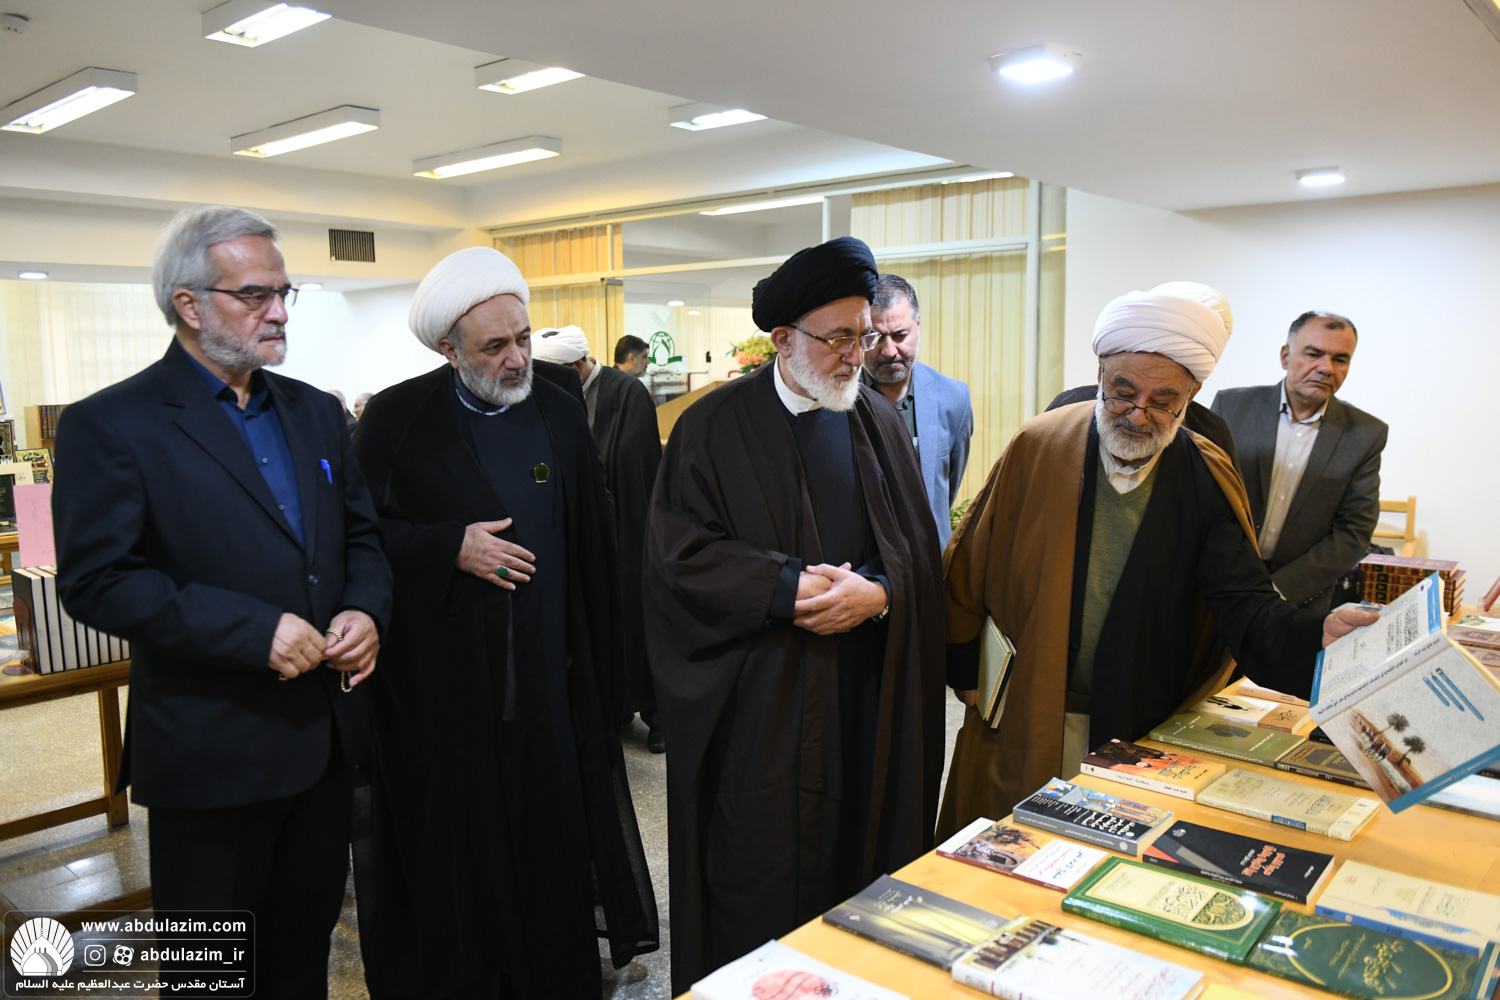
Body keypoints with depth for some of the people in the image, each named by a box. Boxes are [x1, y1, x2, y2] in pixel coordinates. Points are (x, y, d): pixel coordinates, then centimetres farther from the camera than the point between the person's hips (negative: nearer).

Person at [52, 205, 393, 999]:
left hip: (325, 736, 6)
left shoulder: (315, 412, 8)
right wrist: (254, 631, -23)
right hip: (212, 748, -5)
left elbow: (360, 532, 12)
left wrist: (365, 611, -8)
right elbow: (97, 582, -17)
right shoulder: (110, 425, -11)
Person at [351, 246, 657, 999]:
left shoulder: (559, 415, 4)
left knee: (549, 833, 10)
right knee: (451, 847, 9)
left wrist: (596, 659, 5)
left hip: (545, 677, 3)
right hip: (438, 683, -2)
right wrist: (450, 548, -17)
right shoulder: (396, 418, -4)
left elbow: (593, 550, 6)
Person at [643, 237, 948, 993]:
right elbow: (681, 552, -10)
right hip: (759, 696, -3)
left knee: (863, 858, 11)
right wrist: (791, 589, -19)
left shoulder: (880, 423, 9)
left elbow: (919, 547, 7)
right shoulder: (713, 428, -4)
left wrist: (877, 593, -14)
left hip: (869, 695, 4)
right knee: (759, 877, 5)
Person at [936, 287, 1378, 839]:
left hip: (1146, 731, 0)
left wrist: (1316, 634, -30)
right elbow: (970, 565, 0)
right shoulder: (1036, 448, -6)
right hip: (1025, 720, 0)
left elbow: (1243, 603, -9)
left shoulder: (1206, 479, -5)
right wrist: (968, 673, -1)